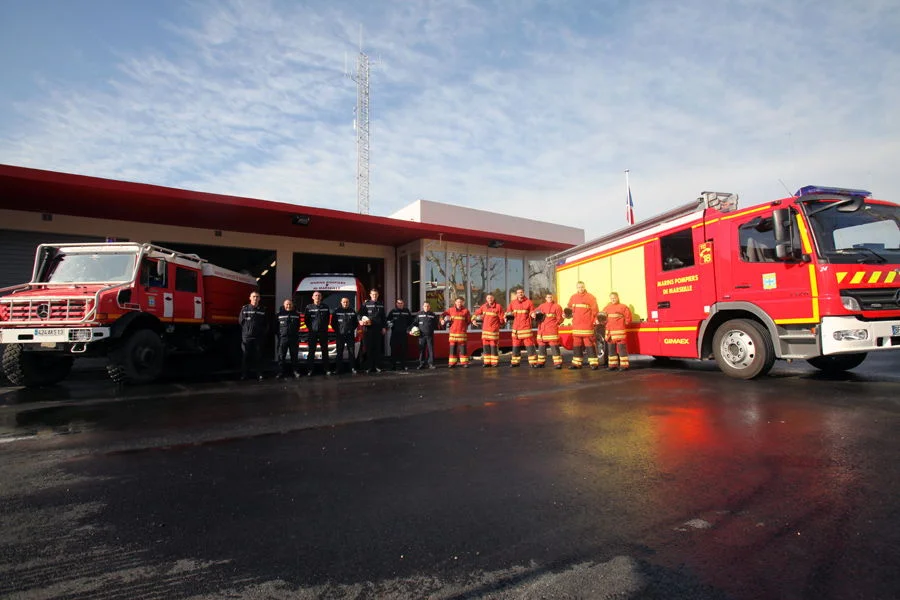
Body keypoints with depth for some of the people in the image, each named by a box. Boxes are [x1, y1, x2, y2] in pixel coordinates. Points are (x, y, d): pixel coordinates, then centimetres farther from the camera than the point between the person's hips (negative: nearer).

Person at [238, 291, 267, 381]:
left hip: (258, 337, 1)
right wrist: (246, 330, 5)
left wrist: (263, 332, 3)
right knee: (246, 356, 1)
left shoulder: (262, 310, 7)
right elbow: (240, 322, 5)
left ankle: (259, 374, 7)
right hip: (246, 337, -1)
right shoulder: (245, 309, 2)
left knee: (258, 356, 2)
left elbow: (266, 324, 10)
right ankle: (244, 374, 9)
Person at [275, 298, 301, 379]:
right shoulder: (279, 314, 2)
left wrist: (297, 336, 5)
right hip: (283, 338, -1)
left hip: (294, 338, 1)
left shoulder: (296, 314, 8)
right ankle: (282, 371, 8)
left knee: (294, 355, 5)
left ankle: (294, 371, 14)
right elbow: (276, 326, 6)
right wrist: (279, 334, -1)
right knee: (281, 356, 0)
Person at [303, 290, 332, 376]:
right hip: (312, 332, -1)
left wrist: (325, 327, 1)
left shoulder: (326, 307, 5)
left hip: (323, 332, 1)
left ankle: (327, 369, 13)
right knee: (311, 351, 0)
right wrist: (310, 327, -3)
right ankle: (309, 370, 5)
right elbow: (306, 319, 4)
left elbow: (328, 319, 10)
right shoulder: (308, 307, 2)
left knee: (325, 351, 7)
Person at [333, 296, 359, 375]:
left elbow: (356, 322, 14)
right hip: (340, 335, -1)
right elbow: (333, 322, 5)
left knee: (351, 351, 1)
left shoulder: (352, 311, 9)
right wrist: (337, 330, -1)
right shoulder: (337, 311, 3)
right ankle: (338, 368, 5)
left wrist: (352, 329, 4)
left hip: (350, 335, 1)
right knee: (339, 352, 1)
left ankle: (352, 368, 5)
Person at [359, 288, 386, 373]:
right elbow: (361, 314, 2)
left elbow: (383, 317, 15)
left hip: (378, 329, 2)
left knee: (378, 348, 2)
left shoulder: (381, 304, 14)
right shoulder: (366, 304, 5)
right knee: (369, 348, -2)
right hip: (369, 328, -2)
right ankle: (369, 367, 1)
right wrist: (362, 319, -18)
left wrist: (383, 327, 10)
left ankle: (377, 366, 6)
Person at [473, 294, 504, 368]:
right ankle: (487, 362, 13)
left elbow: (501, 318, -4)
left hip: (494, 330, -5)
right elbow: (477, 312, 20)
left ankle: (495, 362, 4)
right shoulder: (484, 306, 8)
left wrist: (498, 325, 5)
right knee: (485, 345, 6)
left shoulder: (498, 306, -7)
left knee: (494, 345, -5)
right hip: (485, 329, 5)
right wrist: (473, 319, 9)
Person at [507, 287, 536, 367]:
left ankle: (533, 362, -4)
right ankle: (515, 361, 17)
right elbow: (508, 312, 16)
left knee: (529, 344, -7)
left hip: (526, 327, -3)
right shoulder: (513, 303, 10)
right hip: (516, 328, 3)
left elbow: (532, 313, 3)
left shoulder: (529, 302, 2)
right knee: (515, 345, 8)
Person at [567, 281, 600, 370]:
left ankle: (594, 363, -2)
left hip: (587, 325, -5)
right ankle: (576, 363, 16)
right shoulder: (573, 297, 14)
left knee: (589, 344, -6)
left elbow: (595, 310, -6)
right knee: (576, 344, 9)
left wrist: (596, 320, -16)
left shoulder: (590, 297, -2)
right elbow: (569, 308, 20)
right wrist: (567, 314, 2)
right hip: (576, 325, 5)